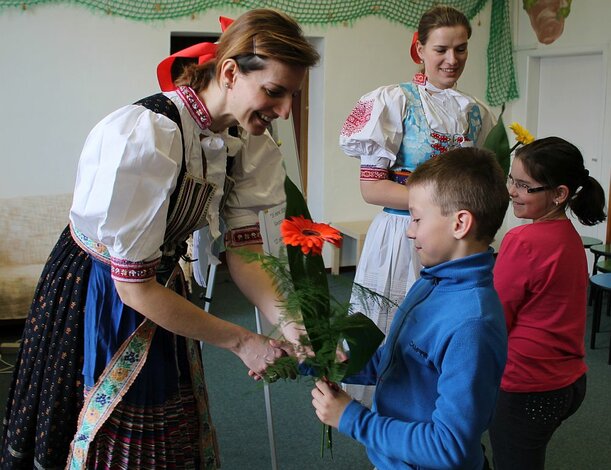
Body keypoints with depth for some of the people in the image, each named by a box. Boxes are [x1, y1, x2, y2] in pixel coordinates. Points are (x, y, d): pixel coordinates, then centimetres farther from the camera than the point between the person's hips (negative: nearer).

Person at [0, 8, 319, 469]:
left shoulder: (242, 139, -11)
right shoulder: (145, 137, -33)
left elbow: (242, 249, -9)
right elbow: (134, 288, -29)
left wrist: (286, 320, -27)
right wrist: (241, 341, -23)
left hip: (161, 284, 7)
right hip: (98, 297, -6)